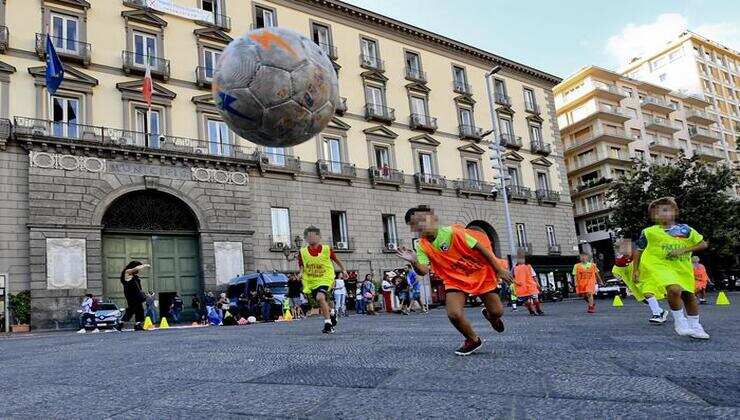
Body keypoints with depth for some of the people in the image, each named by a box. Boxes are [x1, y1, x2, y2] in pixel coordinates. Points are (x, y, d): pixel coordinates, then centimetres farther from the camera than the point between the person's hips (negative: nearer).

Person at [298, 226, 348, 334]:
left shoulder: (326, 249, -9)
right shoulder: (303, 252, -5)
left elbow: (336, 260, 7)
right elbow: (301, 267, 6)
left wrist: (343, 270, 17)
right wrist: (301, 274, -15)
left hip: (325, 278, -4)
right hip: (311, 281, 4)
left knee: (320, 297, -28)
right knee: (322, 303, 14)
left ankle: (328, 323, -15)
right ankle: (332, 313, 47)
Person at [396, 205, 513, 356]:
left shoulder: (452, 232, -21)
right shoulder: (422, 246, -9)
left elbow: (480, 248, -14)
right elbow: (424, 270, -19)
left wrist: (499, 269, -10)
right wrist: (414, 262, -42)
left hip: (481, 274, -2)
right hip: (455, 280, 2)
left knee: (497, 312, 3)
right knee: (454, 314, -19)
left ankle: (490, 315, 44)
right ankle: (473, 340, 11)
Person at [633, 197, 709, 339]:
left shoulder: (685, 229, 0)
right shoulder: (648, 232, -3)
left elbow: (703, 244, 3)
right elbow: (639, 251, 5)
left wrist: (682, 250, -11)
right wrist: (635, 270, 2)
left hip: (682, 268, 4)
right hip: (658, 265, -4)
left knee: (689, 295, 13)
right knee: (674, 289, -27)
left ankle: (695, 326, 33)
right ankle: (680, 322, -8)